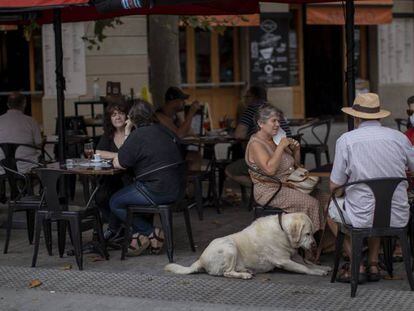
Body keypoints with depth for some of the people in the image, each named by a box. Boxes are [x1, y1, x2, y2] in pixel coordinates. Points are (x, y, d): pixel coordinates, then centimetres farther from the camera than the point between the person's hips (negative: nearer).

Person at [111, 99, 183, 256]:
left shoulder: (137, 136, -13)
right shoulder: (165, 131, 12)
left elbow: (118, 164, -10)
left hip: (155, 192, -9)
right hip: (174, 189, 9)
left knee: (115, 203, 7)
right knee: (124, 195, 27)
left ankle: (151, 233, 5)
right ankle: (140, 236, 19)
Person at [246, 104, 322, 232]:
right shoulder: (255, 144, -12)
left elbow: (296, 164, 23)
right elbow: (270, 169, -27)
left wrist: (296, 149, 3)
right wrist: (281, 147, -21)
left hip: (288, 185, 8)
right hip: (270, 191, -8)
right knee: (310, 203, -23)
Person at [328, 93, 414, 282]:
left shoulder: (346, 140, -8)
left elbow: (334, 185, -3)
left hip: (363, 218, -4)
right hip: (397, 218, 4)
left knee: (331, 209, 28)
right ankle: (373, 265, 29)